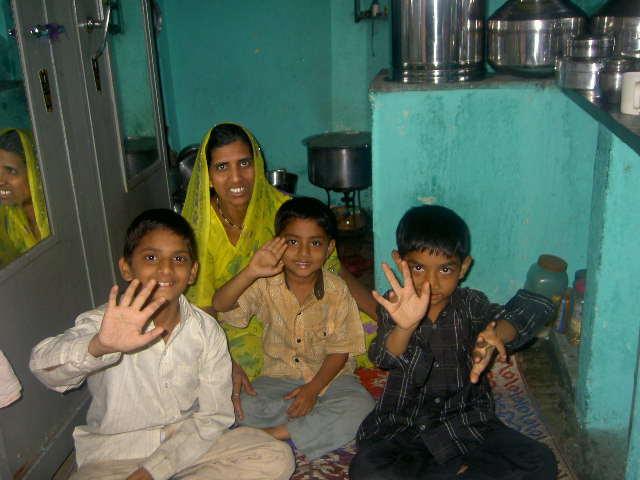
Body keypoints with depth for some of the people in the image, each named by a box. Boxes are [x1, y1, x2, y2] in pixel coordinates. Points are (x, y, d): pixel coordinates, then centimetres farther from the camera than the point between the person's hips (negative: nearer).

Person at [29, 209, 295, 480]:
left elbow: (213, 416, -4)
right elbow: (44, 366, -33)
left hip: (186, 445, 4)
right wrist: (99, 346, -55)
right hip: (114, 455, -4)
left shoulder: (206, 332, -6)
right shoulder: (108, 324, -14)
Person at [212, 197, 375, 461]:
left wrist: (313, 388, -19)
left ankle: (274, 433, -21)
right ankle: (314, 429, -12)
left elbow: (340, 350, -5)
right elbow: (220, 305, -22)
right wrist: (250, 273, -38)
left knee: (361, 406, -28)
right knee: (243, 408, -25)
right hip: (278, 376, 0)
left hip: (328, 376, 0)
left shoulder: (336, 291, -10)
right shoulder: (266, 285, -8)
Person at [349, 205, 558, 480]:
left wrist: (494, 335, -45)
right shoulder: (395, 306, -8)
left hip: (467, 421, 1)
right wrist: (404, 327, -51)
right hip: (404, 424, -1)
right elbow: (384, 358, -27)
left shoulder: (469, 305, -7)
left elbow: (534, 307, -23)